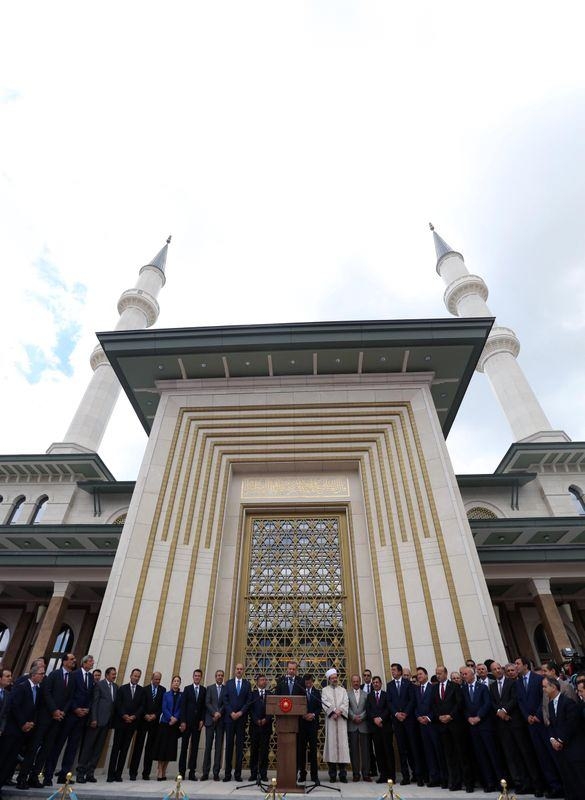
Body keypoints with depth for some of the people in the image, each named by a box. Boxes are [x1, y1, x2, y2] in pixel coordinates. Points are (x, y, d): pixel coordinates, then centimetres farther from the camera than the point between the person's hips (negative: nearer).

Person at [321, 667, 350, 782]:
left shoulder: (343, 690, 16)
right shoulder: (325, 690, 10)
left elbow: (346, 703, 4)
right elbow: (325, 703, -2)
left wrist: (339, 711, -12)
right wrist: (334, 711, -13)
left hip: (341, 719, 1)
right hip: (330, 719, -1)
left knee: (342, 743, -4)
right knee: (331, 742, -4)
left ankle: (343, 774, 3)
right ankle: (332, 774, 4)